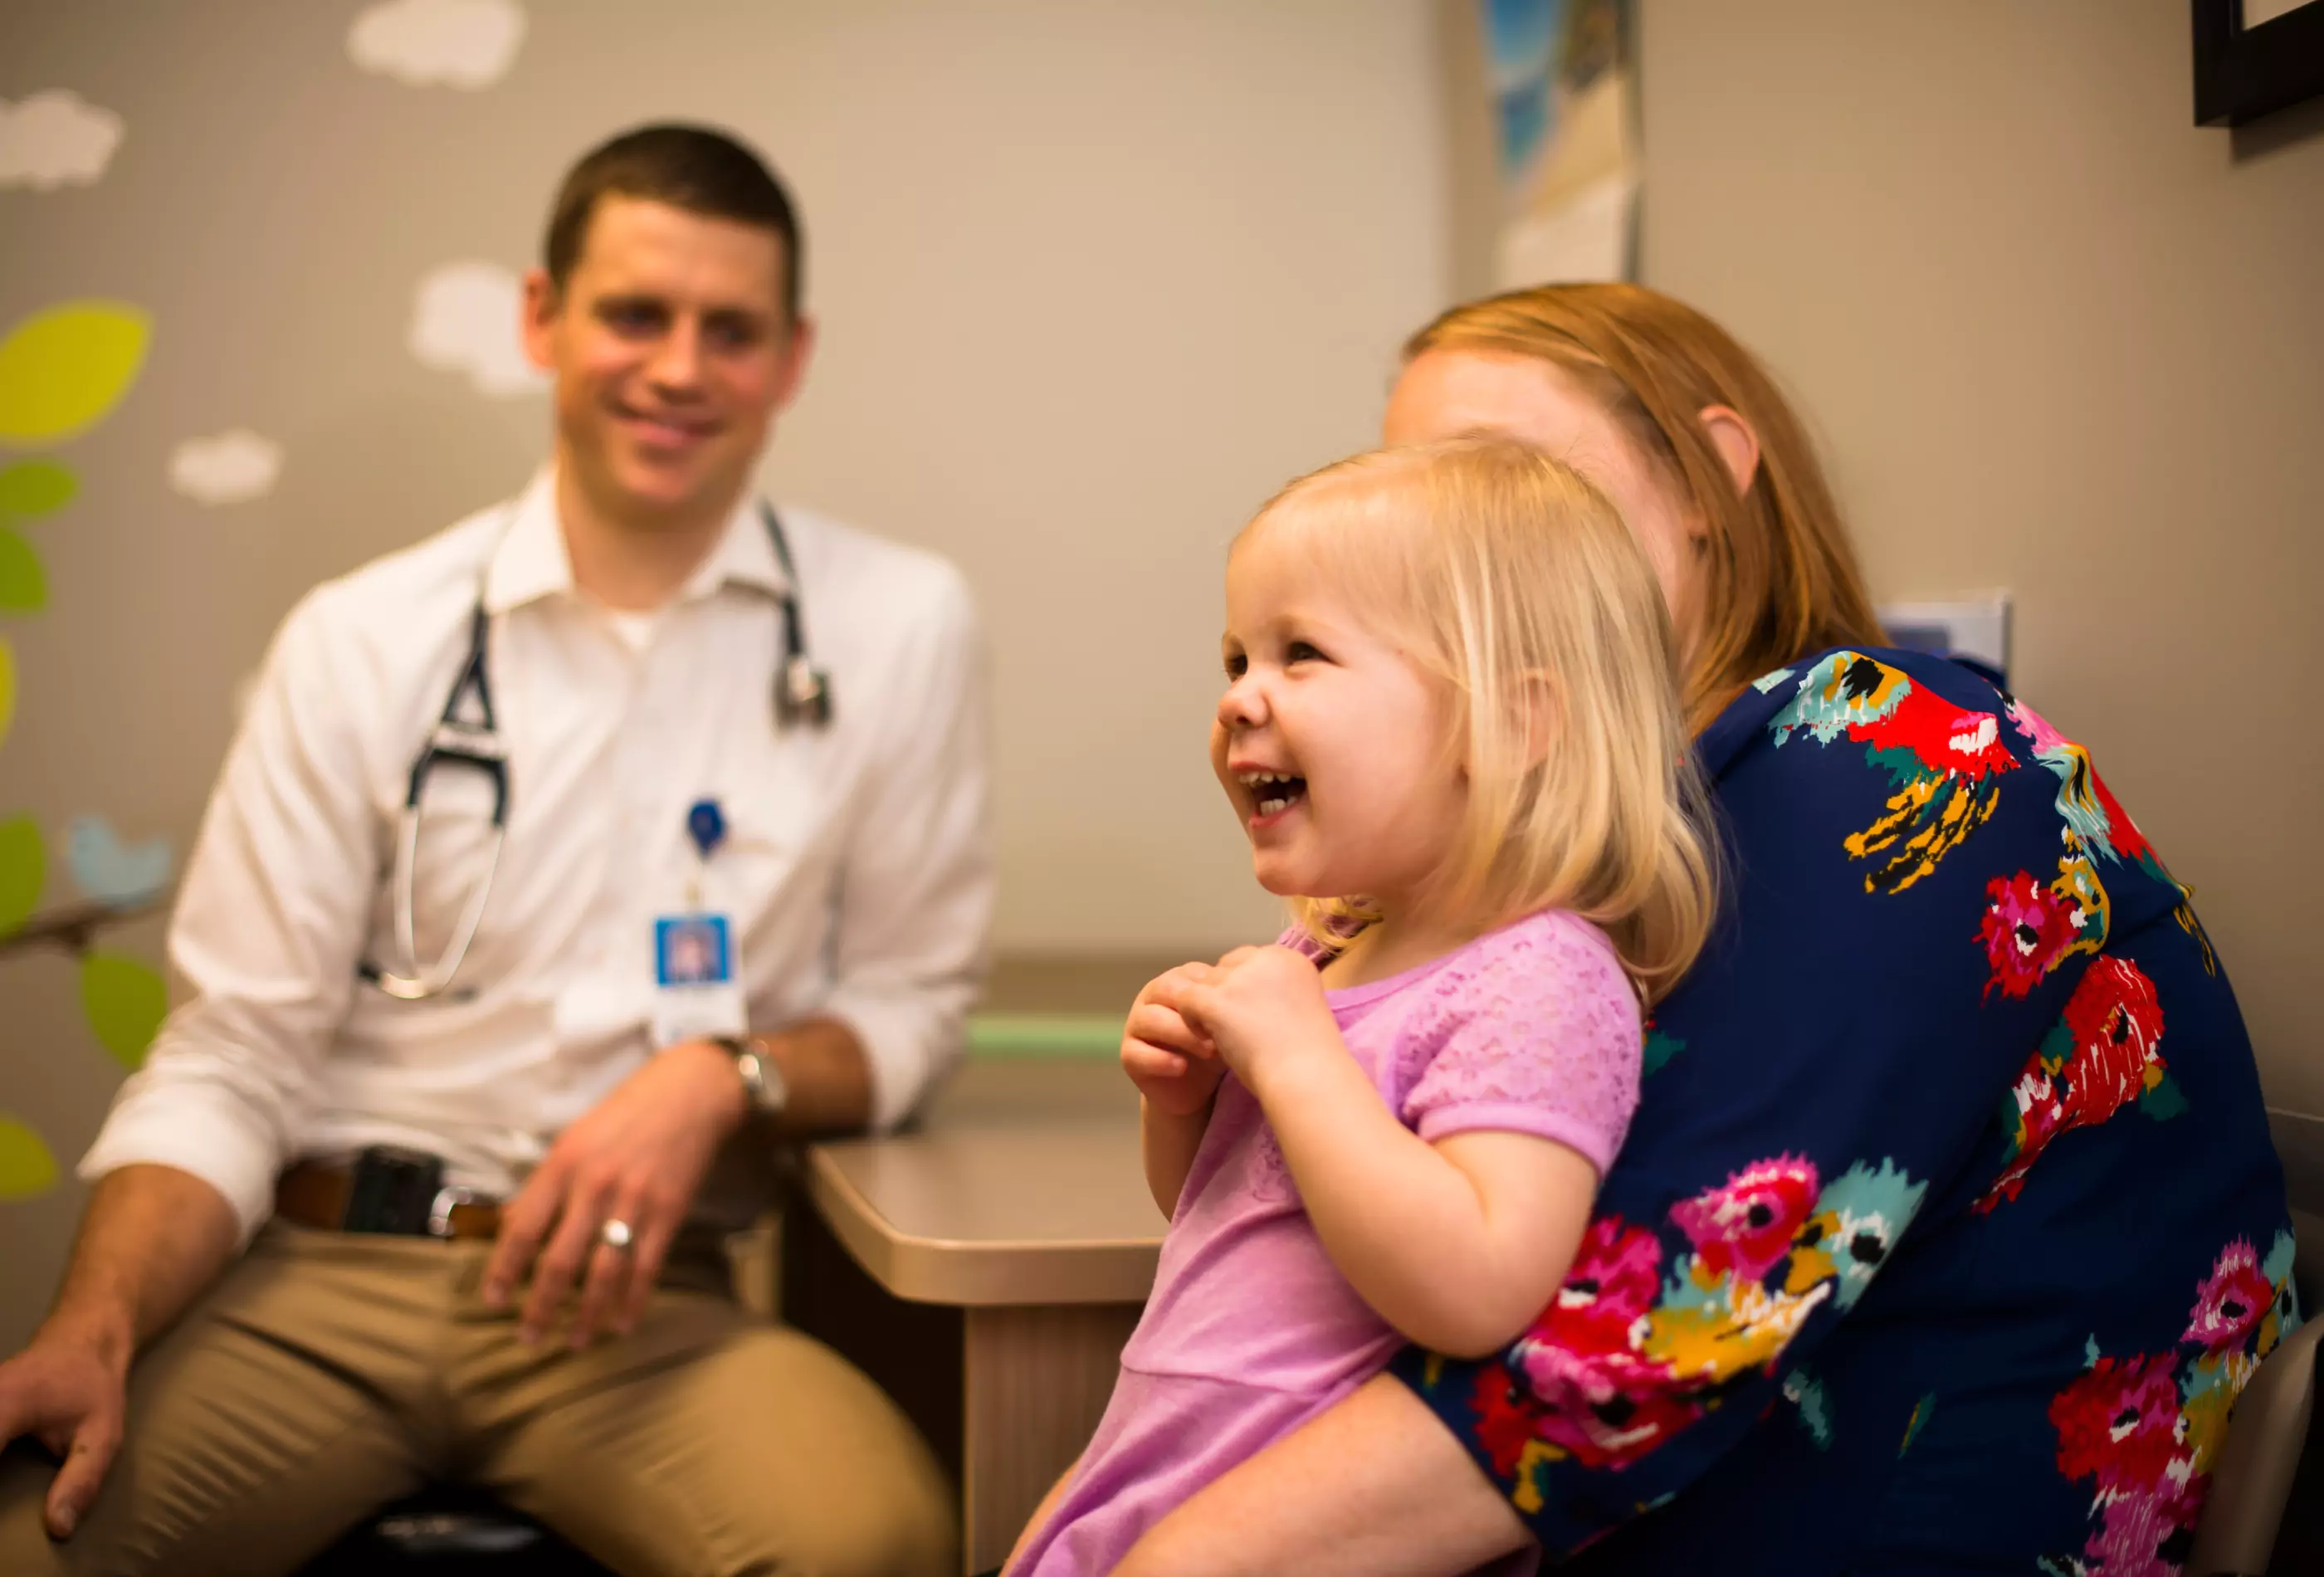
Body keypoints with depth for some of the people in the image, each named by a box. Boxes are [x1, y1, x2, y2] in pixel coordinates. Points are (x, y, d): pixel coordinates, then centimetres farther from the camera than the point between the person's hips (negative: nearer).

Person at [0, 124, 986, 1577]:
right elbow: (231, 1062, 2)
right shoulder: (363, 641, 4)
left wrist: (722, 1077, -12)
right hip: (319, 1271, 0)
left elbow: (909, 1006, 9)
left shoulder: (900, 629, 4)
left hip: (635, 1299, 1)